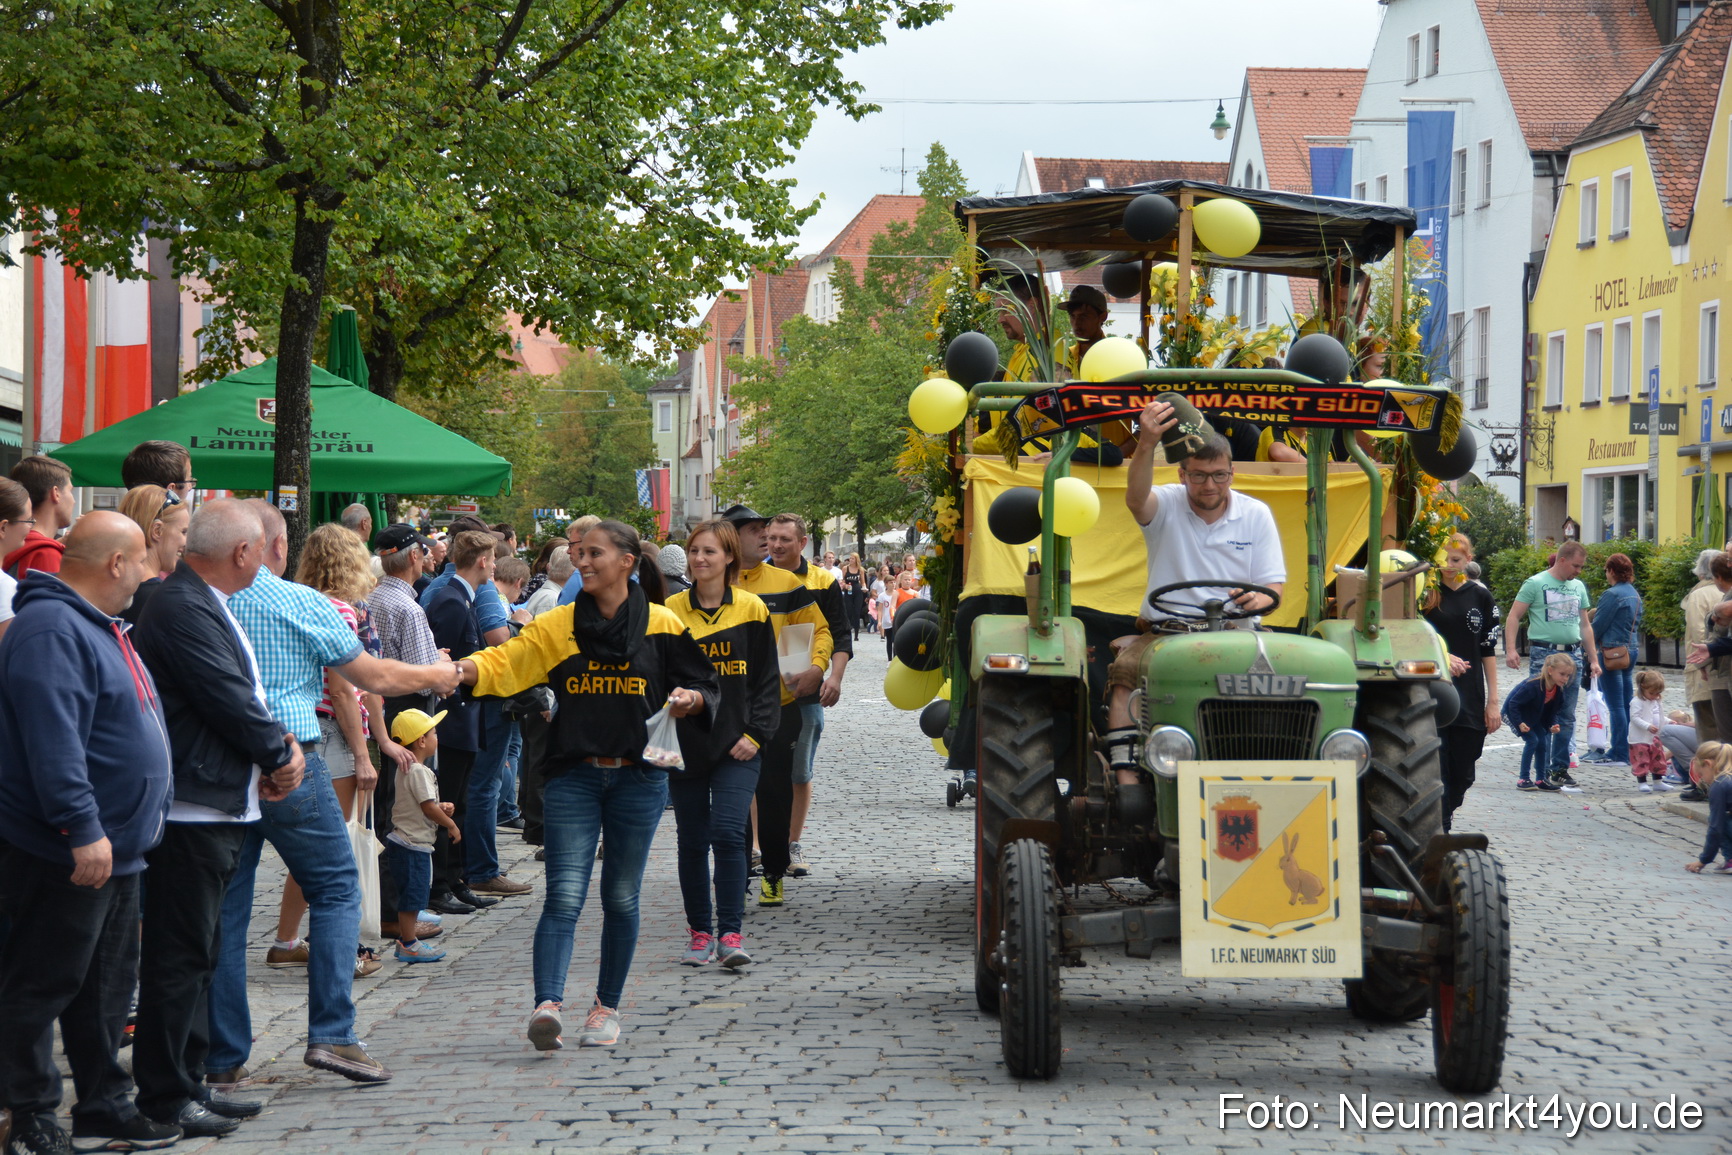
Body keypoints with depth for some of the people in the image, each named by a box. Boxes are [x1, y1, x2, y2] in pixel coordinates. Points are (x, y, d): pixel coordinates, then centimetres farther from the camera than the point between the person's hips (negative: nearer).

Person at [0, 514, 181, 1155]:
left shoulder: (100, 627, 17)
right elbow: (53, 741, -26)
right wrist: (82, 829, -29)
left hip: (114, 849, 11)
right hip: (67, 858, -11)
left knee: (106, 983, 15)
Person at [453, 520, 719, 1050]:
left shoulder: (662, 625, 1)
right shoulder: (559, 625, 4)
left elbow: (702, 685, 7)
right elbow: (503, 662, -4)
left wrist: (687, 699, -15)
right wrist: (456, 670, -23)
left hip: (639, 777, 0)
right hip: (574, 776, 0)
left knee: (621, 898, 8)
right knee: (564, 895, -10)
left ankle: (607, 1006, 22)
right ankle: (548, 1005, -20)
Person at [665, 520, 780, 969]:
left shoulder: (751, 610, 2)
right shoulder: (670, 611, 5)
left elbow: (767, 680, 5)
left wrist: (754, 734, -5)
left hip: (736, 747, -2)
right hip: (685, 744, 2)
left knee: (728, 832, -14)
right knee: (692, 842, 5)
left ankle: (731, 933, -12)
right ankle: (700, 932, 16)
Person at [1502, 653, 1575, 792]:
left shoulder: (1559, 689, -12)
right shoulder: (1533, 685, -35)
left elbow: (1553, 711, -1)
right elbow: (1513, 703, -31)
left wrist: (1551, 726, -18)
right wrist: (1519, 723, -37)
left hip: (1533, 716, 7)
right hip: (1513, 713, -7)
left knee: (1542, 741, 0)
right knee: (1532, 740, -17)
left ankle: (1541, 779, 10)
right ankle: (1523, 779, -12)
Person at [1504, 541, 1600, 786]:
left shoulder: (1578, 587, 15)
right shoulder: (1536, 583, -3)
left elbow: (1585, 625, 22)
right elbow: (1514, 617, -5)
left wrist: (1593, 659, 19)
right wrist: (1511, 649, -16)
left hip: (1573, 655, 6)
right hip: (1543, 654, -6)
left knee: (1567, 717, 7)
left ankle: (1560, 768, 14)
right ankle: (1540, 771, -1)